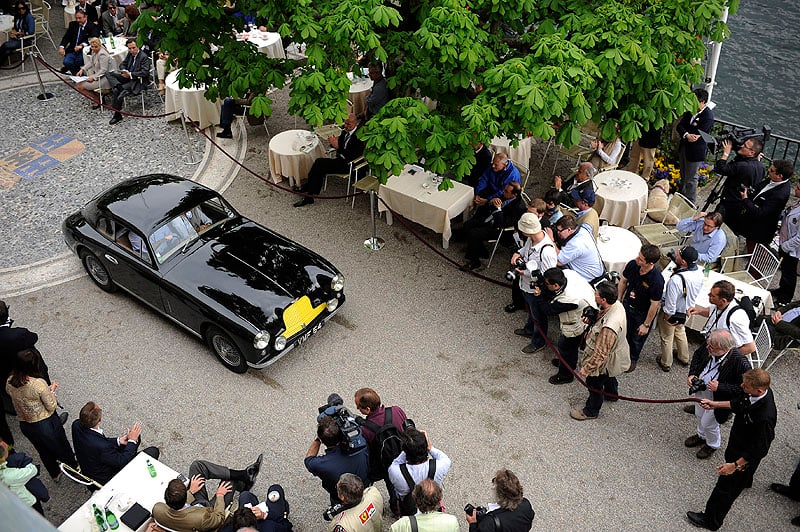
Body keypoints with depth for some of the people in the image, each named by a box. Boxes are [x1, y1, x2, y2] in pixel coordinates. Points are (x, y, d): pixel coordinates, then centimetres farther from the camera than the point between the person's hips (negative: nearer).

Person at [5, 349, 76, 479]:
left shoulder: (10, 382, -13)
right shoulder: (39, 384, -32)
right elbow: (51, 406, -21)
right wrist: (51, 390, -5)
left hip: (24, 425, 6)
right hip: (45, 424, -5)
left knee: (43, 451, 30)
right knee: (63, 448, 23)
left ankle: (55, 473, 52)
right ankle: (74, 468, 46)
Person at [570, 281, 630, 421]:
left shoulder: (609, 327, -45)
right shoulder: (616, 304, -18)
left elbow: (601, 353, -35)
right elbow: (601, 320, 7)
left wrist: (587, 368, -23)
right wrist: (591, 320, -10)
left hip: (605, 360, -8)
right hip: (614, 353, 8)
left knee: (594, 383, 18)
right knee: (608, 376, 36)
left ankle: (591, 411, 43)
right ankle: (612, 393, 66)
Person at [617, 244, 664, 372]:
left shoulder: (657, 280, -37)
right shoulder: (632, 265, -23)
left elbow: (654, 305, -24)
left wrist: (646, 324, -15)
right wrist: (619, 299, 8)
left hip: (643, 313, -4)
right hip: (627, 305, 4)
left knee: (637, 338, 21)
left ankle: (633, 359, 50)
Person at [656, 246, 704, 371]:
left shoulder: (676, 280, -42)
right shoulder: (700, 273, -20)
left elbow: (670, 306, -31)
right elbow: (696, 292, 2)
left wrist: (666, 318, -15)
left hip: (672, 314, -6)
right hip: (687, 311, 6)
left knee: (667, 338, 21)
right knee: (681, 333, 34)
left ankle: (666, 363, 44)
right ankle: (684, 358, 55)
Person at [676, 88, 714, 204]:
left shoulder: (708, 117, -22)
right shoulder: (691, 109, 0)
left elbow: (696, 136, -24)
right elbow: (680, 125, -5)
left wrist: (687, 135, -15)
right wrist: (687, 135, -22)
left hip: (695, 150, -7)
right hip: (684, 147, 7)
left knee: (691, 179, 2)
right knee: (683, 176, 23)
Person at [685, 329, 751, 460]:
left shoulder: (740, 362, -36)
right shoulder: (709, 348, -20)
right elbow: (697, 354, 3)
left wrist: (720, 387, -32)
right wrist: (692, 374, -9)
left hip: (717, 399, -5)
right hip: (701, 389, 6)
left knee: (708, 423, 16)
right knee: (699, 415, 29)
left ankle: (713, 444, 49)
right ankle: (702, 435, 60)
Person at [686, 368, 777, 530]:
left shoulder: (765, 416, -44)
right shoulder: (756, 391, -22)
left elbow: (759, 450, -31)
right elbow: (738, 404, 2)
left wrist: (736, 465, -25)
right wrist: (715, 404, 2)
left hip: (745, 454, -8)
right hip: (738, 441, 8)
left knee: (726, 487, 11)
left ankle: (711, 521, 33)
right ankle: (744, 481, 74)